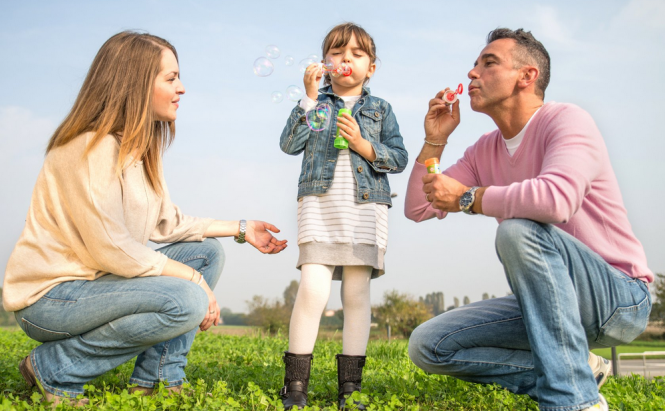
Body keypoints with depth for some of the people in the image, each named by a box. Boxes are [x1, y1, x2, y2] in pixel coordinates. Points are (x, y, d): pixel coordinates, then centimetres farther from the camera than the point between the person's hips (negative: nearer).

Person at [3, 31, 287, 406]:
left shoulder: (140, 148, 8)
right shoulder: (93, 148, -22)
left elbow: (167, 223, 11)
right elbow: (111, 249, -26)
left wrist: (241, 229, 10)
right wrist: (192, 278, -20)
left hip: (93, 281, 10)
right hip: (47, 296, -9)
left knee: (208, 251, 4)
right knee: (187, 302, -27)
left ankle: (157, 378, 3)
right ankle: (54, 370, -9)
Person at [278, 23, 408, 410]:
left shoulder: (380, 109, 16)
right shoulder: (315, 104, 14)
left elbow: (399, 157, 8)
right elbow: (290, 144, -1)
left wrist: (362, 144, -7)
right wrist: (310, 98, -6)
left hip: (366, 207, 1)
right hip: (319, 204, -1)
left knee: (357, 293, 1)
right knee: (312, 288, -13)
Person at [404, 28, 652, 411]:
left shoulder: (566, 119, -14)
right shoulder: (484, 151, 8)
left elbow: (557, 198, -35)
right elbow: (418, 209, 10)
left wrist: (468, 197, -22)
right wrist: (435, 141, -1)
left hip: (620, 298, -7)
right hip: (549, 303, 7)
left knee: (517, 229, -35)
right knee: (427, 345, -5)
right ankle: (575, 368, 0)